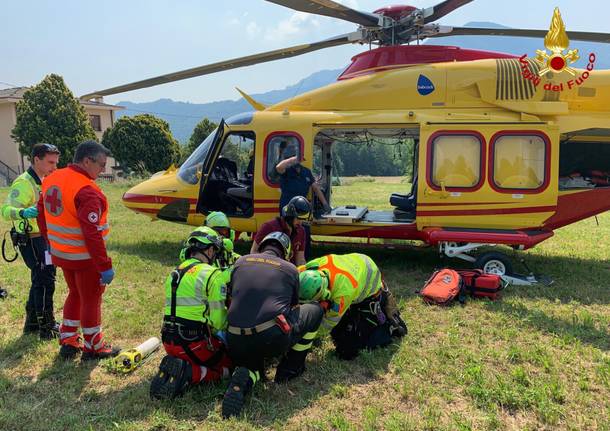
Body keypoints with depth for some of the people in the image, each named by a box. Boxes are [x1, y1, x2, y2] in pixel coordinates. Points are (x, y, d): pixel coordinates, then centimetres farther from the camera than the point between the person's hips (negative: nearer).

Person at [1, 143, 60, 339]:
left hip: (44, 239, 10)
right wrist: (23, 213, -48)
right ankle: (47, 328, 4)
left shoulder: (43, 182, 12)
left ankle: (32, 322, 30)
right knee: (45, 281, -6)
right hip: (32, 240, -10)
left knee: (40, 280, 17)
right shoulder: (24, 183, -18)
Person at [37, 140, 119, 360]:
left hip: (61, 253, 8)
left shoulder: (51, 180, 3)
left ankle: (67, 342, 33)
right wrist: (105, 266, -23)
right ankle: (93, 347, 23)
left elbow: (42, 215, 13)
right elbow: (92, 234, -29)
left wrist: (51, 243, 24)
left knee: (75, 294, 24)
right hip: (85, 258, -8)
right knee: (91, 300, 9)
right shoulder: (87, 191, -26)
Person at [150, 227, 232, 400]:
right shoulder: (212, 275, -12)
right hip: (194, 344, -7)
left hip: (169, 343, 7)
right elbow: (218, 321, -12)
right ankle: (189, 373, -12)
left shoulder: (174, 273, 13)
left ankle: (175, 366, 1)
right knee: (229, 365, 12)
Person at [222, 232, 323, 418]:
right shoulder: (290, 269, 12)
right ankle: (289, 369, 24)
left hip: (235, 343, 3)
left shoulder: (241, 261, 17)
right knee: (315, 310, 20)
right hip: (273, 339, -3)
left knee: (252, 361, 38)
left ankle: (243, 379, 0)